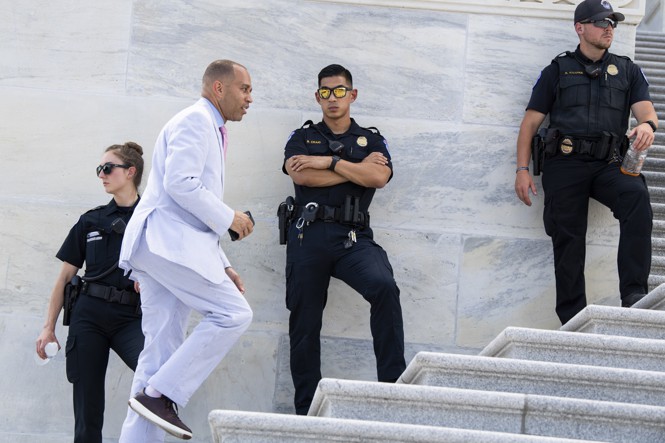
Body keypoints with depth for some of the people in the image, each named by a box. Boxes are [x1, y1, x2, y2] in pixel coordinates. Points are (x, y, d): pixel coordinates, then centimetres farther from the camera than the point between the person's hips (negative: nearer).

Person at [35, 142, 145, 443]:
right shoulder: (91, 221, 14)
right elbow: (65, 275, 15)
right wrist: (48, 327, 10)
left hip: (130, 317, -2)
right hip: (89, 316, 2)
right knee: (88, 406, -2)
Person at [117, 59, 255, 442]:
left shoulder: (211, 131, 28)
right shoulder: (195, 120, -4)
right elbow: (180, 183, -18)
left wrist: (222, 266, 23)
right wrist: (229, 219, -9)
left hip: (171, 243, 10)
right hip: (167, 240, -10)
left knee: (163, 349, 4)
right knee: (233, 313, -15)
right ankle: (160, 394, -16)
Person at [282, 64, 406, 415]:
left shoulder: (371, 140, 17)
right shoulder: (303, 137, 17)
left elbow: (378, 177, -4)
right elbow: (301, 175, -5)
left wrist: (329, 162, -3)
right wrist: (355, 169, -1)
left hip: (353, 237, -1)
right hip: (309, 234, 1)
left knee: (384, 287, -29)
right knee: (304, 323, 2)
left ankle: (393, 383, -24)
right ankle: (306, 411, 10)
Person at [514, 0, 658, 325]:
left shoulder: (627, 70, 20)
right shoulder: (558, 71, 16)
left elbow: (646, 111, 7)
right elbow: (530, 123, 13)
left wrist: (647, 125, -20)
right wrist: (522, 170, 1)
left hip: (608, 164, 0)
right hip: (565, 164, 0)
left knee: (636, 196, -31)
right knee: (568, 242, -6)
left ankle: (634, 293, -34)